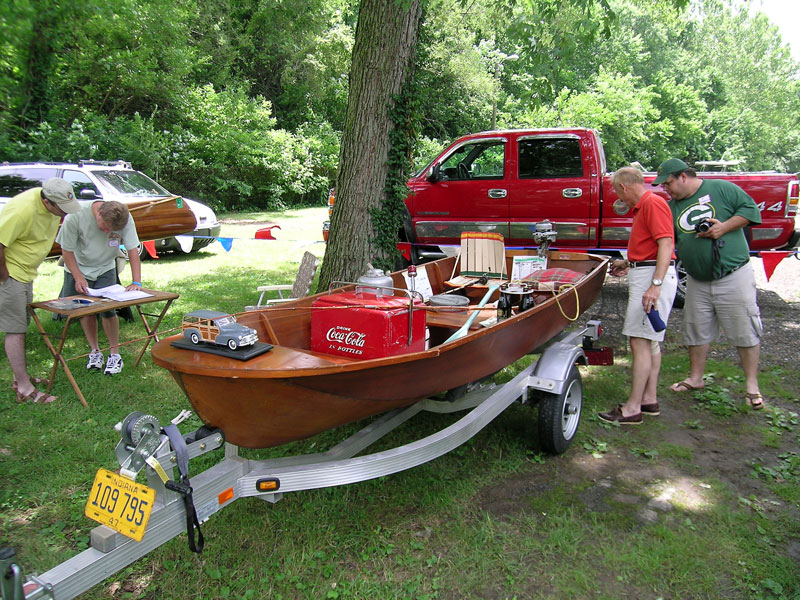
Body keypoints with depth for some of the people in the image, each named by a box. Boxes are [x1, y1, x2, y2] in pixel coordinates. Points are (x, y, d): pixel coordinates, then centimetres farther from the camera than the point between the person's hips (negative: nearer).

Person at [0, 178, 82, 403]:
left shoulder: (54, 205, -3)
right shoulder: (23, 210, -30)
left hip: (25, 273, 9)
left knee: (21, 328, 16)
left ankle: (20, 378, 28)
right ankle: (24, 390, 0)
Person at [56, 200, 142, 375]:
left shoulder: (125, 219, -26)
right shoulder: (75, 217, -29)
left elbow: (133, 250, -23)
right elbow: (67, 251, -17)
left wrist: (136, 282, -31)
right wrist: (78, 278, -24)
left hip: (105, 270, 0)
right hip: (78, 269, 0)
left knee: (108, 310, -10)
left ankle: (115, 354, 4)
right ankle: (94, 351, 22)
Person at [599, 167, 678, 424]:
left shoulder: (653, 203, -12)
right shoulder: (642, 206, 18)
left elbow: (666, 244, -21)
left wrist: (656, 285, -28)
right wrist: (628, 264, 30)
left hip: (654, 276, -11)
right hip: (645, 274, 11)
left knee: (639, 341, -10)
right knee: (649, 340, 13)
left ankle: (632, 408, -6)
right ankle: (650, 399, 22)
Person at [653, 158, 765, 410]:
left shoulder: (722, 188, -3)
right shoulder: (672, 207, 10)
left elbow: (751, 210, -4)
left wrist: (724, 227, -17)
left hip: (734, 277, -5)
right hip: (697, 282, 5)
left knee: (745, 331, 2)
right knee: (696, 331, 12)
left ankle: (751, 385, 14)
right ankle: (695, 378, 26)